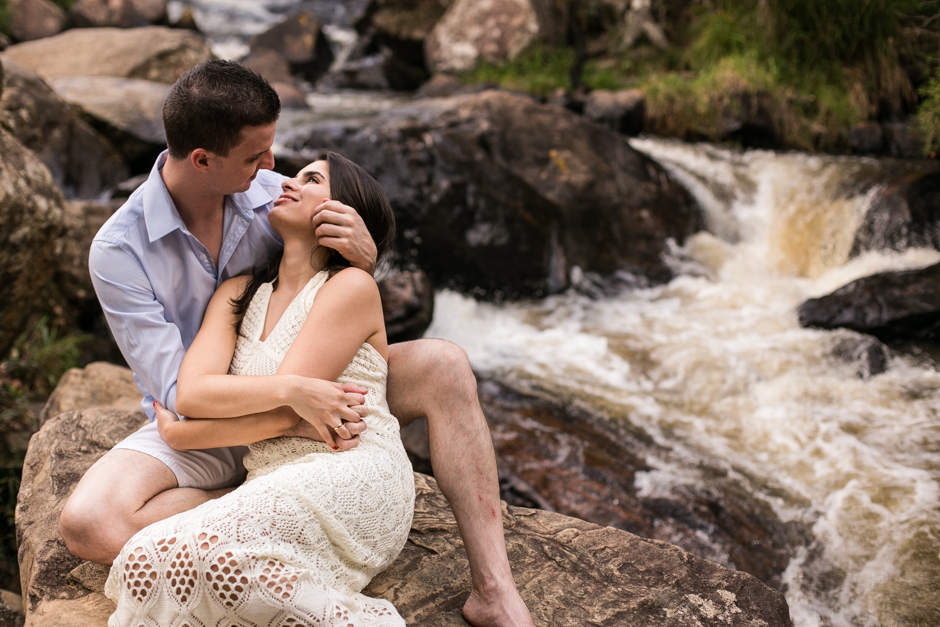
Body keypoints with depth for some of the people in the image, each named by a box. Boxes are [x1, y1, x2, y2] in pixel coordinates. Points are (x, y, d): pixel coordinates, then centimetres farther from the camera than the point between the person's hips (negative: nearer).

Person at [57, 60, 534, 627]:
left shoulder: (267, 193, -11)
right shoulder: (118, 251, -21)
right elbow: (178, 391, -23)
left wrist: (365, 255, -23)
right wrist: (287, 415, -39)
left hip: (295, 389, 3)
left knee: (443, 366, -20)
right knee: (88, 523, -31)